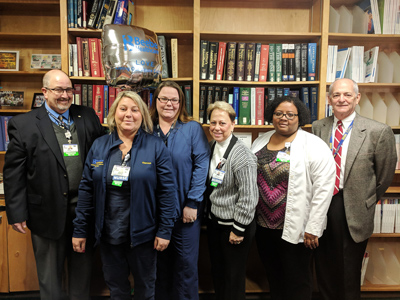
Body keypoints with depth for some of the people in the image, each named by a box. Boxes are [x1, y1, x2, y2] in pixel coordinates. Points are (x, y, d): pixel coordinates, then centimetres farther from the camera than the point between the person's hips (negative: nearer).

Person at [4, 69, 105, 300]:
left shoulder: (88, 117, 3)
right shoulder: (23, 124, -5)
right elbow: (13, 173, -5)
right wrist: (17, 214, -7)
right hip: (49, 212, -2)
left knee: (83, 269, 20)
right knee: (50, 275, 17)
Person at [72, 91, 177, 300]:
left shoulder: (156, 147, -9)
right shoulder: (99, 146, 0)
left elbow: (167, 191, -10)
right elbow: (86, 189, 2)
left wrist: (165, 231, -12)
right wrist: (79, 230, 1)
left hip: (143, 233, -2)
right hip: (108, 233, 3)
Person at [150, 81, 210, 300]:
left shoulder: (193, 128, -4)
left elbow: (202, 165, -9)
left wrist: (192, 203, -14)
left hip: (184, 209, -2)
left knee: (186, 263, 9)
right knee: (160, 262, 18)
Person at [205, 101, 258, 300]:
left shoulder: (241, 155, -20)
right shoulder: (211, 147, 4)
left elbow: (248, 197, -21)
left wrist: (239, 230, -17)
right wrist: (208, 214, 14)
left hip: (234, 225, -7)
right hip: (214, 222, 7)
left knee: (233, 278, 10)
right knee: (217, 274, 22)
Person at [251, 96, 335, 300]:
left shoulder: (313, 146, -11)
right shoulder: (260, 142, 7)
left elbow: (323, 189, -15)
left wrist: (313, 228, -16)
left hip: (295, 229, -5)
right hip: (264, 225, 6)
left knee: (297, 283, 12)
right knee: (273, 277, 22)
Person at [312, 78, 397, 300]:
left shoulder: (378, 132, -9)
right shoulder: (318, 127, 0)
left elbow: (385, 174, 1)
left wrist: (368, 202, 9)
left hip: (354, 211, -2)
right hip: (321, 205, 3)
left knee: (349, 274, 14)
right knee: (324, 268, 19)